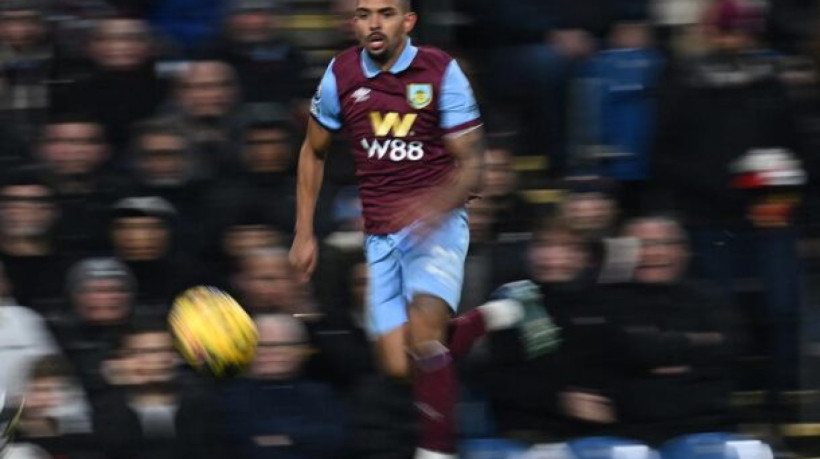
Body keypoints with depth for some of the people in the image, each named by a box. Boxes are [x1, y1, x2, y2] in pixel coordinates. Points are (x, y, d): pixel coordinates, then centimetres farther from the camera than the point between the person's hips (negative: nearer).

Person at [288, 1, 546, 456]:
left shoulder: (441, 72, -8)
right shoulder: (341, 74, 1)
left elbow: (469, 164, -7)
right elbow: (313, 152, 16)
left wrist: (436, 206, -28)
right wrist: (304, 234, 11)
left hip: (436, 222, -4)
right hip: (381, 235, 4)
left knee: (423, 330, -29)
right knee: (399, 365, -5)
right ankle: (487, 319, 21)